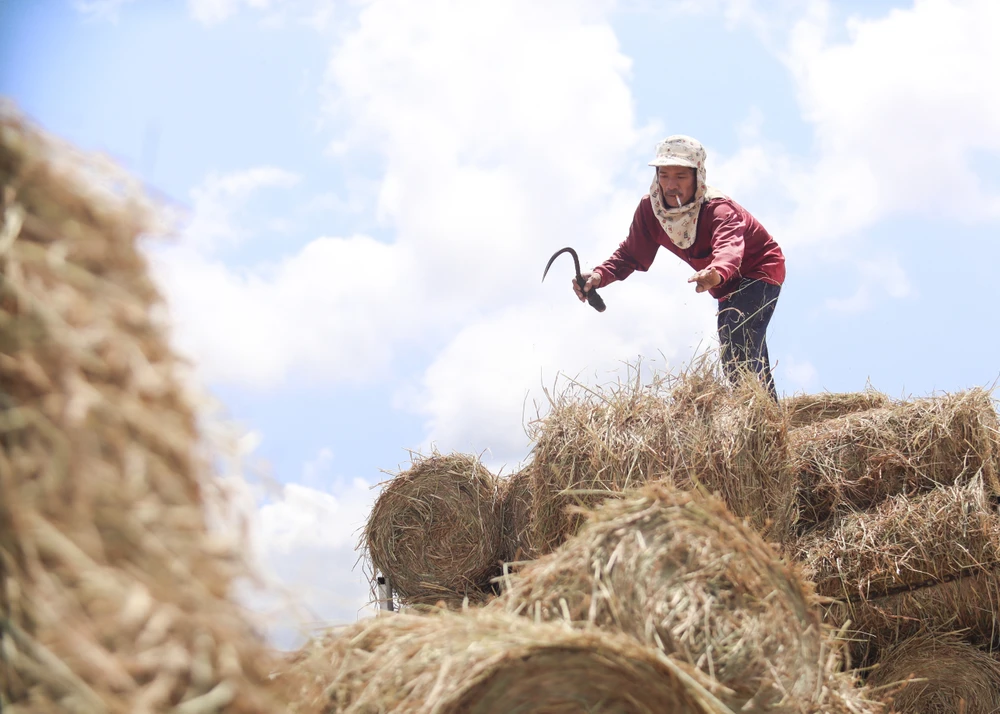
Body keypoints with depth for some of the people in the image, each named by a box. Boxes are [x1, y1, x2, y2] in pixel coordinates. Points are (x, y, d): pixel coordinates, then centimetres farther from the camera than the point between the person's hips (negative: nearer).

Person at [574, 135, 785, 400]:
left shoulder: (718, 208, -36)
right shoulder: (649, 209, -18)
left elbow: (730, 247, -56)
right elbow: (632, 254, -15)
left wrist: (718, 273, -80)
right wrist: (600, 275, -36)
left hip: (760, 269, -7)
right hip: (728, 286, 8)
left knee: (738, 352, -28)